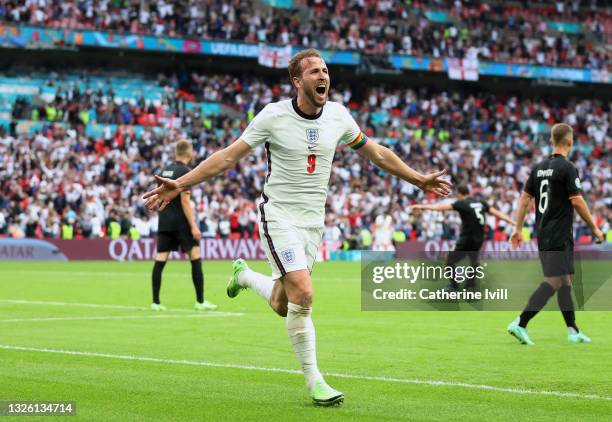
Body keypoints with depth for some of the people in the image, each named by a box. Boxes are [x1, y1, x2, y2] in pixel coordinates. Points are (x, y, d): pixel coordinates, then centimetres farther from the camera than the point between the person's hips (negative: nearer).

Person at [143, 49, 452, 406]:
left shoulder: (338, 115, 1)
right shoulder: (274, 115, -11)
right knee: (303, 294, -20)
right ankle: (313, 380, -6)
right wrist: (180, 185, -15)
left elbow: (376, 152, 16)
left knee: (283, 306, 7)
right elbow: (229, 156, -7)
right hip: (279, 216, -5)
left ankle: (244, 274, 41)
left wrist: (419, 179, 18)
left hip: (313, 222, 5)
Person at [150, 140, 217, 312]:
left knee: (160, 260, 3)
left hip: (164, 222, 7)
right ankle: (200, 301, 0)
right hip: (180, 222, -7)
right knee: (196, 258, 0)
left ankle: (155, 302, 2)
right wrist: (193, 226, -15)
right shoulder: (184, 171, -10)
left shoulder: (165, 170, 13)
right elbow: (185, 201, -15)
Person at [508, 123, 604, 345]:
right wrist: (594, 228, -4)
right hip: (559, 236, -8)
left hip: (543, 235, 8)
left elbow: (524, 198, 10)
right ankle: (520, 324, -18)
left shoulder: (539, 167, 10)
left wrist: (518, 229, 14)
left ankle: (573, 331, 16)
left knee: (565, 281, 14)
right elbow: (577, 202, -14)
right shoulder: (567, 168, -12)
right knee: (554, 282, -9)